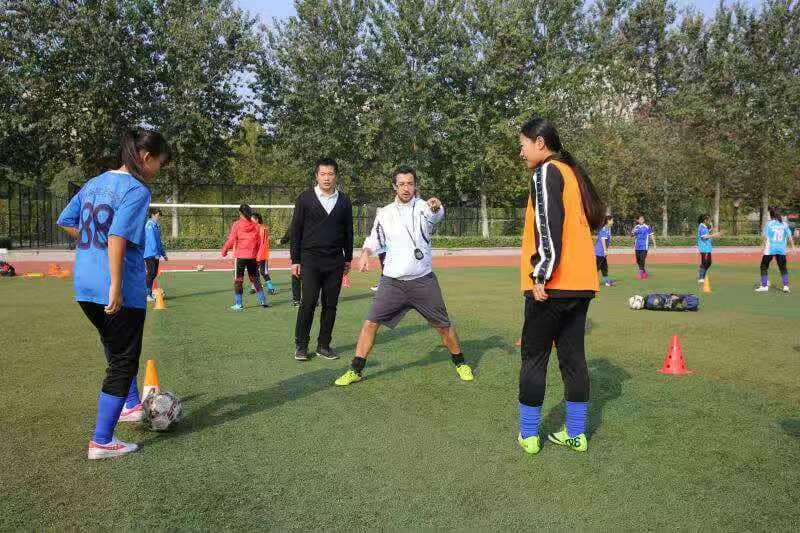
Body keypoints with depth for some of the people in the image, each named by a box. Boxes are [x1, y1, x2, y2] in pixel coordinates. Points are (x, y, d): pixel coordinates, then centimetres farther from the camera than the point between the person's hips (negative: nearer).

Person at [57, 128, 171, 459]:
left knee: (116, 350, 27)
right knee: (123, 362, 4)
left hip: (85, 286, 9)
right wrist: (116, 286, -24)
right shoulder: (136, 190, -14)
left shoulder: (94, 183, 11)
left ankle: (131, 406, 45)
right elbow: (118, 237, -25)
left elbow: (66, 223, 16)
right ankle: (101, 442, 8)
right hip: (121, 292, -9)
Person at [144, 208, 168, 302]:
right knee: (150, 274, -9)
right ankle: (146, 295, -5)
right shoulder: (150, 225, -11)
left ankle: (149, 293, 17)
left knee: (154, 274, 10)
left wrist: (163, 253, 22)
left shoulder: (157, 225, 17)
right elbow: (152, 240, -18)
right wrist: (156, 253, -22)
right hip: (150, 254, -9)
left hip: (155, 255, 9)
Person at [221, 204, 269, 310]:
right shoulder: (255, 225, 2)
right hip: (252, 256, 3)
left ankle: (238, 304, 3)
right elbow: (259, 242, 5)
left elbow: (231, 240, -9)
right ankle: (263, 300, 13)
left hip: (240, 256, -3)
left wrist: (224, 250, 5)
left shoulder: (236, 225, -7)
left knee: (238, 280, 4)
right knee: (255, 278, 14)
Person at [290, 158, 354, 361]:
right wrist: (295, 260, -2)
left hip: (335, 261, 3)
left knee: (330, 305, 4)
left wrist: (348, 258, 12)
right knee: (308, 303, -6)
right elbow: (296, 230, 2)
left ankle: (324, 345, 15)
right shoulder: (305, 198, 1)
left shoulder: (344, 201, 9)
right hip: (310, 260, -3)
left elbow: (348, 231, 15)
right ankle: (301, 345, 6)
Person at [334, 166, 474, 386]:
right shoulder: (384, 213, 5)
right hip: (392, 281, 2)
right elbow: (374, 239, 17)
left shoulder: (424, 208, -5)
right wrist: (365, 253, -5)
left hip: (423, 280, -2)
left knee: (443, 325, 6)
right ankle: (355, 370, 6)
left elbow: (437, 215, -29)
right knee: (370, 323, -6)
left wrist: (436, 207, -54)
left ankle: (460, 363, 29)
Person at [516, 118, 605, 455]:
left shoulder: (547, 172, -8)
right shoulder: (573, 173, 18)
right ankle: (575, 434, 18)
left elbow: (548, 226, -20)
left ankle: (528, 434, 11)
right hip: (580, 283, 8)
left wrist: (541, 275, -19)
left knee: (534, 357, 3)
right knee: (573, 356, 12)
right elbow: (594, 218, 20)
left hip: (552, 285, -8)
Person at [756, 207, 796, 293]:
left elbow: (766, 237, -5)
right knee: (783, 267, 14)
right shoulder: (784, 224, 5)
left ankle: (764, 286, 4)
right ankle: (786, 286, 7)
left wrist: (764, 247, 0)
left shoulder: (769, 223, -3)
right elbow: (790, 236, 4)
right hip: (781, 250, 3)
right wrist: (793, 246, 10)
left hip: (770, 249, -3)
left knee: (764, 266, 9)